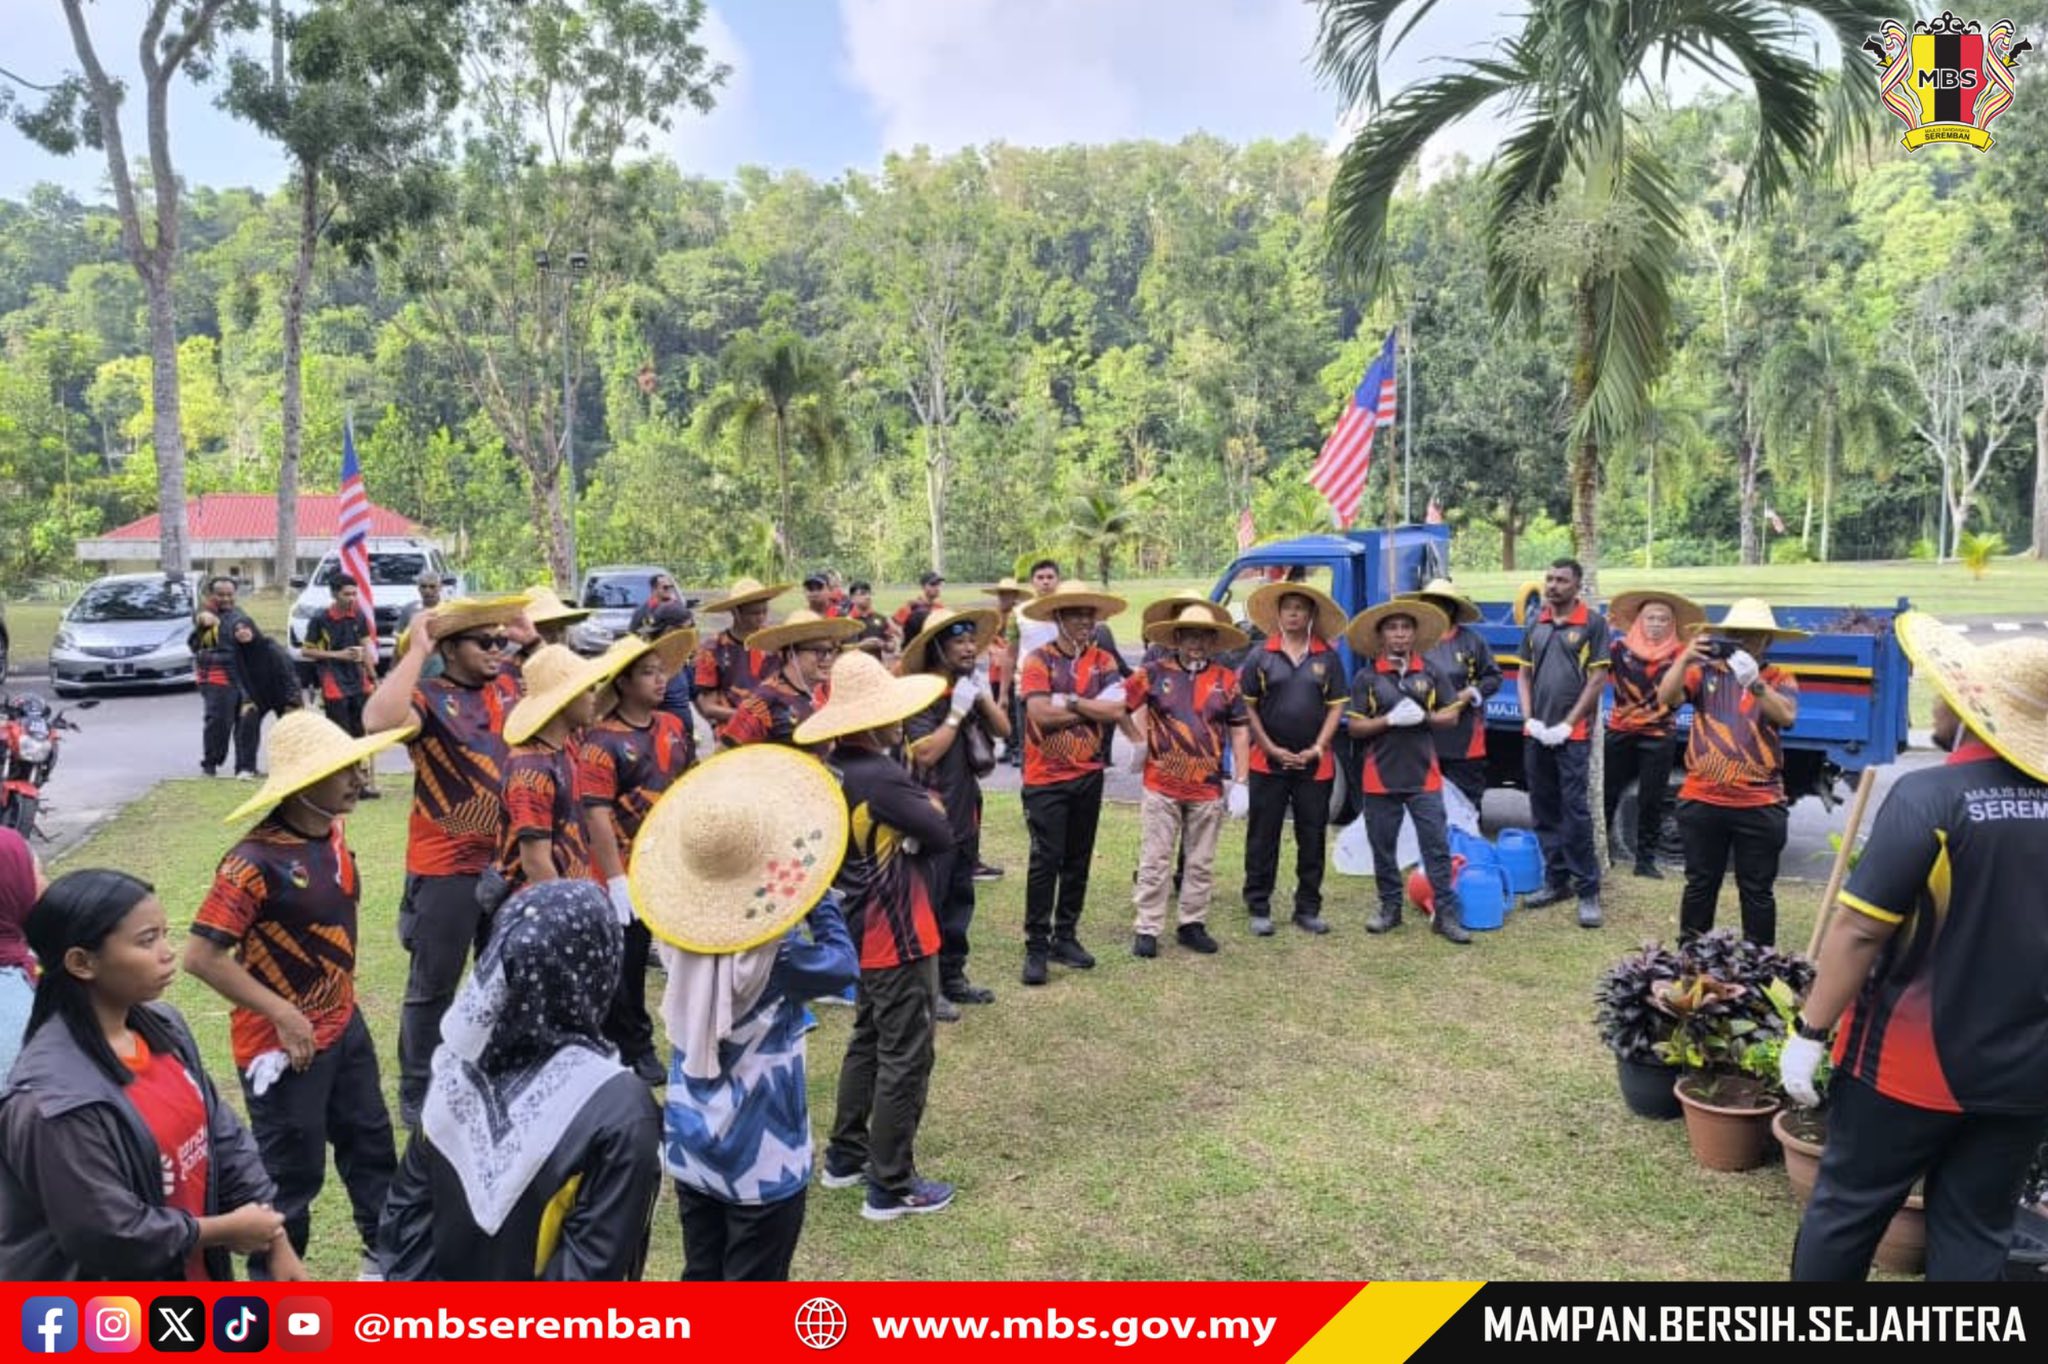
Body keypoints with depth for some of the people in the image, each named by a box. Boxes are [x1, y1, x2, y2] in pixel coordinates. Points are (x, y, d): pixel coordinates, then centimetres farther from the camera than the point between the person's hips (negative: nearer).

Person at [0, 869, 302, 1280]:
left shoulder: (162, 1029, -5)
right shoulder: (56, 1099, -28)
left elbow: (223, 1135, 1)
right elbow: (108, 1235, -25)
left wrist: (276, 1243, -2)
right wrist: (226, 1230, -12)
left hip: (189, 1278, 7)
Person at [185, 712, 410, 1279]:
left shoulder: (333, 833, -1)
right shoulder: (257, 860, -26)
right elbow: (201, 955, -26)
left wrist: (341, 1000, 16)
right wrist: (282, 1015, -22)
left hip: (344, 1025, 8)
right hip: (284, 1042, -8)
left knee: (371, 1141, 20)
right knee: (293, 1172, 7)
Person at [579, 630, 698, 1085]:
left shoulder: (674, 728, 4)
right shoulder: (602, 741, -16)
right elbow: (595, 813, -20)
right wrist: (615, 879, -22)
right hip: (629, 873, -6)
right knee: (625, 967, 8)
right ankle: (630, 1050, 23)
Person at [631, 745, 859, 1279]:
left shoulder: (678, 935, -8)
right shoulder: (775, 958, -26)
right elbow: (843, 966, -10)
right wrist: (820, 898, -6)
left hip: (690, 1146, 6)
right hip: (760, 1156, -6)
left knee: (702, 1275, 20)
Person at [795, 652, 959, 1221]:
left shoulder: (835, 773, 3)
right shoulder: (881, 777, -25)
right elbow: (941, 835, -18)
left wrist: (914, 812, -4)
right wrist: (929, 805, 1)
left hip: (862, 933, 9)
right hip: (901, 937, -9)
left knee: (868, 1042, 23)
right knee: (905, 1059, 2)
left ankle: (846, 1156, 34)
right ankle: (892, 1187, 11)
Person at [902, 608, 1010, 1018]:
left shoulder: (971, 686, 8)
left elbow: (1004, 730, 3)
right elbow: (924, 754, -24)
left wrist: (984, 697, -11)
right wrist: (957, 713, -23)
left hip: (965, 812, 8)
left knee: (960, 898, 15)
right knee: (928, 902, -1)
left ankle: (953, 977, 27)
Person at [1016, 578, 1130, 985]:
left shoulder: (1103, 662, 5)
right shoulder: (1038, 660, -8)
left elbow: (1117, 711, -9)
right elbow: (1040, 713, -21)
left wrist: (1070, 701, -16)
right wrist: (1093, 708, -12)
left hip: (1088, 776, 5)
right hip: (1046, 778, -5)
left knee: (1078, 860, 12)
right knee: (1045, 861, -5)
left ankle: (1065, 937, 25)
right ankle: (1036, 946, 4)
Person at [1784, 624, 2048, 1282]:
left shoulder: (1930, 796, -19)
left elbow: (1859, 931, -20)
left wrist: (1809, 1030, -11)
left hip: (1913, 1061, -5)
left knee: (1846, 1207, 12)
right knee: (1976, 1230, 15)